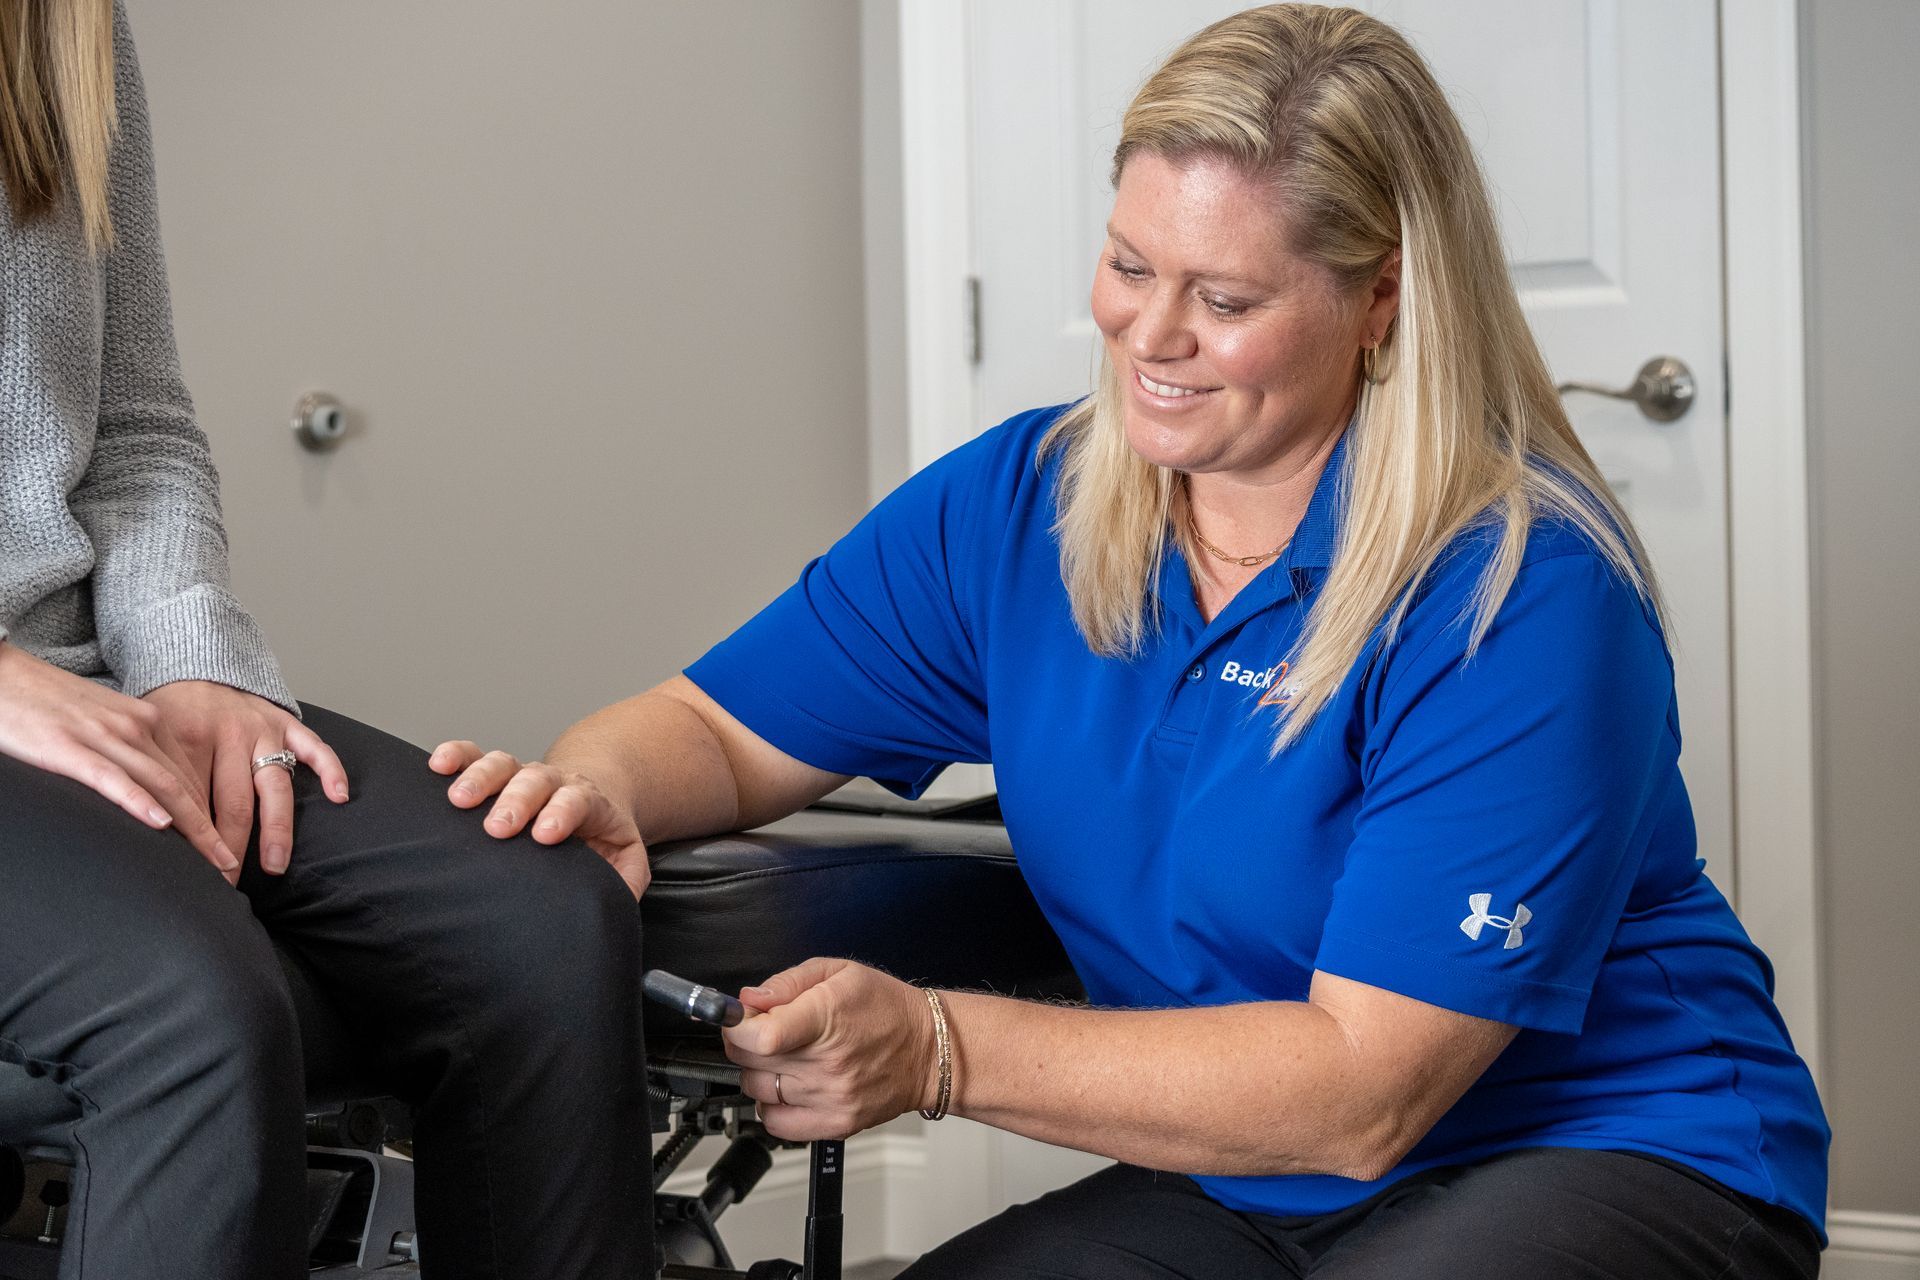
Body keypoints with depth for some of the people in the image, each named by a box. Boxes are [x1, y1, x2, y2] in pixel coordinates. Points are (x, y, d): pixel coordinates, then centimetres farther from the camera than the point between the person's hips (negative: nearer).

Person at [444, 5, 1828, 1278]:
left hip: (1623, 1160, -4)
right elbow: (717, 729, 5)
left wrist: (938, 1050, -32)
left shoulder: (1522, 595, -21)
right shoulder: (1015, 508, -1)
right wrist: (593, 786, -21)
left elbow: (1365, 1088, -23)